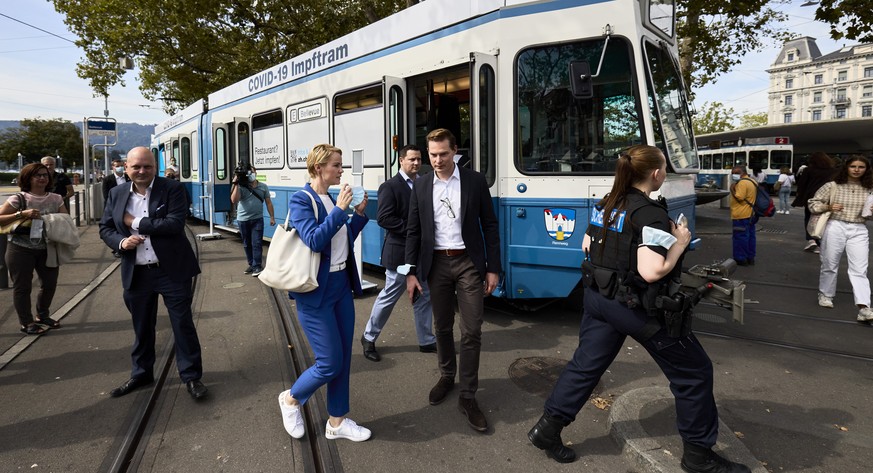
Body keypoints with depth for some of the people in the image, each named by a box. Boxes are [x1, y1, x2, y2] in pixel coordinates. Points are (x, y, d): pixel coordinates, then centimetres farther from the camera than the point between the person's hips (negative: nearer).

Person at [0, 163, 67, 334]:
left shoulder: (56, 199, 2)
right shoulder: (18, 199, -9)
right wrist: (22, 214, -23)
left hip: (47, 249, 4)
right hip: (21, 250, -4)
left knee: (50, 283, 11)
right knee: (23, 286, 5)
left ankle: (42, 316, 32)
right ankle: (26, 323, 17)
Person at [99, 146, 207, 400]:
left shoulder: (172, 189, -8)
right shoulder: (116, 194, 6)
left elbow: (175, 223, -20)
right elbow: (105, 229, 11)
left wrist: (135, 222, -14)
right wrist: (121, 242, -10)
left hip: (172, 271, -4)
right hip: (136, 273, 4)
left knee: (183, 324, 3)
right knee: (142, 327, 18)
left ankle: (191, 376, 15)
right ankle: (141, 373, 36)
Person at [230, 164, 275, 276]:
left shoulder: (263, 187, 4)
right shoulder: (241, 187, -4)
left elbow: (268, 202, 7)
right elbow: (234, 200, -17)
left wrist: (272, 217, 3)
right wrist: (235, 184, -18)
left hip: (257, 219, 0)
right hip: (243, 220, 1)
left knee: (257, 243, -5)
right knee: (247, 244, 11)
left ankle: (257, 266, -2)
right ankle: (251, 264, 24)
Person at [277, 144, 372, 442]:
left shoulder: (331, 199, 9)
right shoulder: (301, 200, -12)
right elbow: (314, 240, -25)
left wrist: (359, 214, 5)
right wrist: (340, 210, -23)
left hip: (342, 285, 8)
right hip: (317, 291, -8)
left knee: (344, 359, 12)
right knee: (330, 363, -2)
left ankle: (337, 421, 26)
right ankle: (291, 399, 27)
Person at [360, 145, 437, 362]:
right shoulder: (390, 186, -11)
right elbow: (384, 218, -18)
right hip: (400, 252, -7)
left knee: (424, 297, 12)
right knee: (389, 297, 5)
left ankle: (426, 341, 25)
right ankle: (369, 337, 24)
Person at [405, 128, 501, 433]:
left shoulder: (475, 181, -3)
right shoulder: (421, 186, 3)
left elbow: (489, 226, -1)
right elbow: (413, 232, 5)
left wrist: (493, 268, -4)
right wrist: (411, 272, 1)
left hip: (468, 263, -2)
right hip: (437, 264, 2)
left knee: (471, 331, -1)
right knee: (442, 327, 15)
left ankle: (467, 396, 10)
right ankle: (447, 376, 37)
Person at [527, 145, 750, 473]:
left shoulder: (605, 204, 5)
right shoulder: (651, 214, -19)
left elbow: (586, 246, 15)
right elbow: (651, 272, -28)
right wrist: (680, 243, -14)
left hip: (598, 298, 7)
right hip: (638, 308, -7)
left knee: (585, 366, 16)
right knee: (694, 372, 11)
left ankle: (547, 428, 18)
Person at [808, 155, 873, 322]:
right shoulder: (832, 186, 0)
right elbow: (813, 203, 3)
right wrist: (828, 207, -14)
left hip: (859, 231, 2)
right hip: (836, 227, -1)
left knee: (859, 270, -6)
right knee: (830, 265, 9)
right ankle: (825, 295, 28)